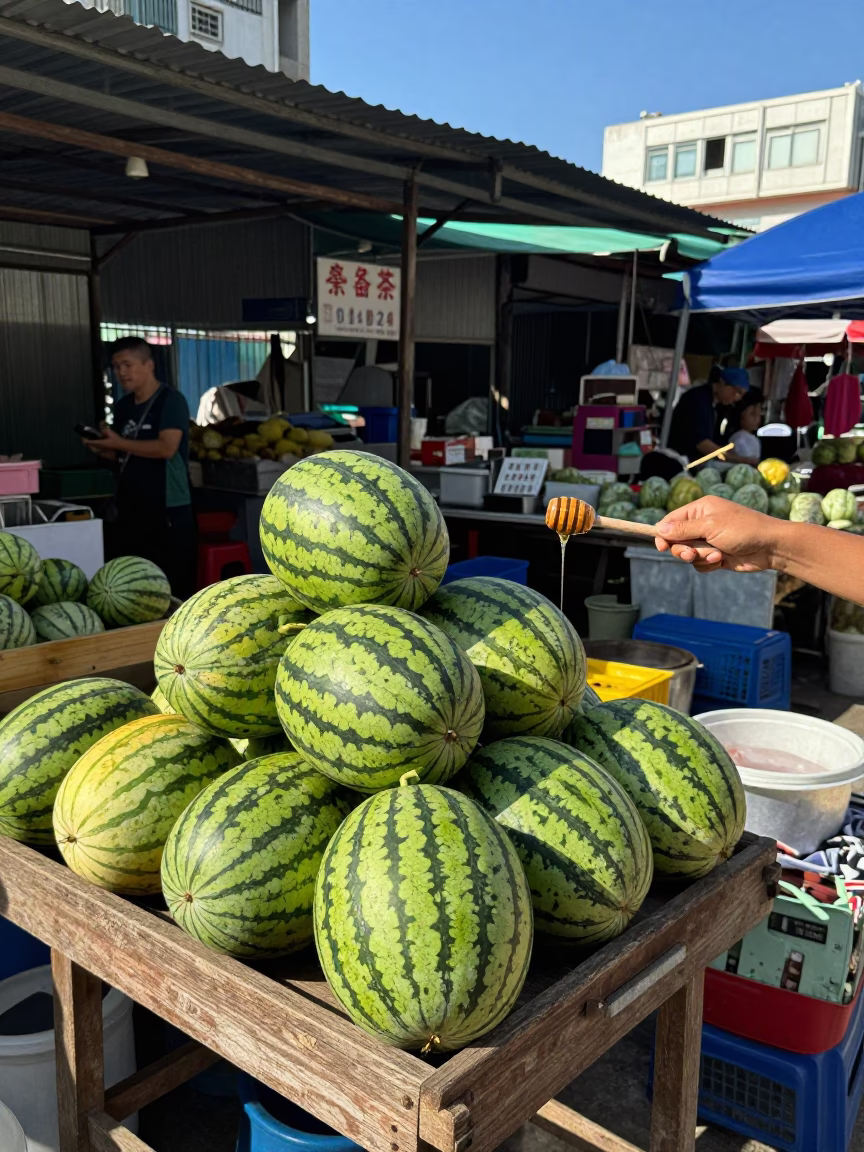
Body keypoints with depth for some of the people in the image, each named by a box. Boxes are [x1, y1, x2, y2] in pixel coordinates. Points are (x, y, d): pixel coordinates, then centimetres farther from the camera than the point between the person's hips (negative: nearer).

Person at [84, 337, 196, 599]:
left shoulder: (170, 400, -7)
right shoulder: (122, 406, 15)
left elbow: (167, 448, -19)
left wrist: (119, 443, -14)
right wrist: (104, 449, 2)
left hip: (168, 508, -7)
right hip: (130, 507, 7)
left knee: (174, 585, -5)